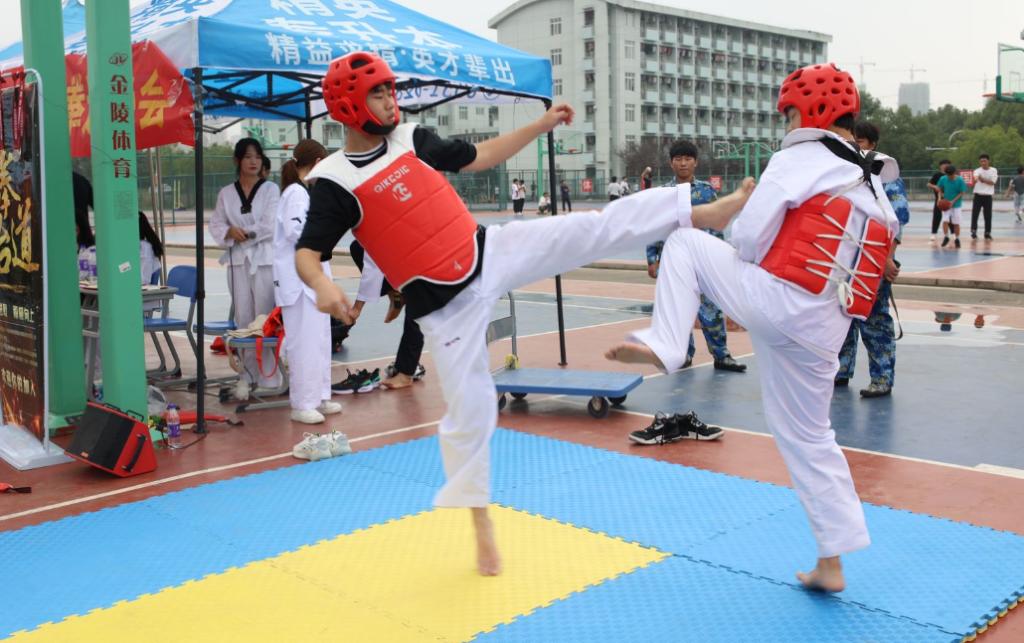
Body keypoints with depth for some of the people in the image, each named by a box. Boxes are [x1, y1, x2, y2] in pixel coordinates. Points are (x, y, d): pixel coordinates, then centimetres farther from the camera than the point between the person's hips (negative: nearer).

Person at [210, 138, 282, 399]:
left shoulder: (271, 189, 2)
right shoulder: (226, 193, 11)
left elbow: (269, 226, -7)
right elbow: (215, 225, 9)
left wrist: (244, 233, -5)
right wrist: (230, 233, -10)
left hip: (265, 260, -3)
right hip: (237, 261, 3)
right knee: (243, 320, 5)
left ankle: (268, 376, -1)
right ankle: (249, 373, 14)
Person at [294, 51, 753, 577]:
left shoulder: (412, 139, 4)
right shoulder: (335, 181, -10)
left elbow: (480, 157, 16)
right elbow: (306, 253, -12)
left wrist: (543, 124, 14)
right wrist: (323, 287, -35)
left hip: (491, 253, 4)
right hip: (445, 304, -4)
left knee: (595, 228, -8)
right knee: (468, 407, 3)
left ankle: (710, 211, -2)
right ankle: (480, 520, 22)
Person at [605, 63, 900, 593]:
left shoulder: (800, 160, -2)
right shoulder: (875, 185, 22)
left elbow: (747, 239, -10)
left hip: (774, 301, -7)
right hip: (823, 328, 7)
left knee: (685, 243, 9)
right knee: (808, 434, 18)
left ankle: (662, 345, -6)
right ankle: (831, 563, 22)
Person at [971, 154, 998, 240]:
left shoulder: (994, 170, 2)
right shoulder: (977, 170, -3)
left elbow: (992, 182, -6)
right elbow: (975, 178, -27)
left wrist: (983, 180, -18)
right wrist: (975, 179, -50)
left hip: (988, 196, 0)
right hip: (978, 195, 0)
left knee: (988, 216, 3)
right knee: (974, 214, -4)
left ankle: (988, 233, 12)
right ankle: (973, 231, 5)